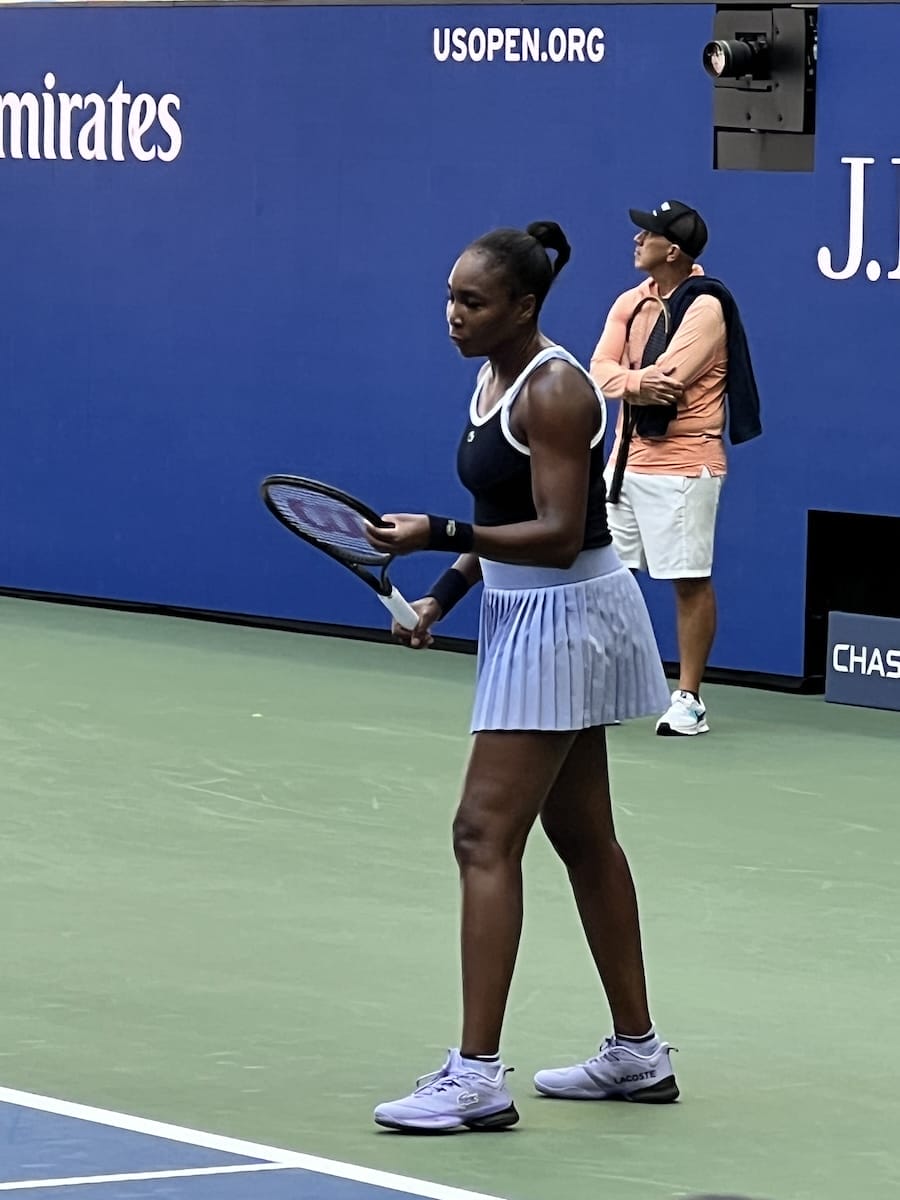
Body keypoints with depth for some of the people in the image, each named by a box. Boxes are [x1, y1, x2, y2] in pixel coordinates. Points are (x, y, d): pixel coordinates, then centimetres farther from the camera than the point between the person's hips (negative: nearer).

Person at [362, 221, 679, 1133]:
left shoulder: (553, 391, -19)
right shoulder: (491, 379, 9)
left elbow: (558, 536, -24)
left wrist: (438, 535, -30)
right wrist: (445, 593, 8)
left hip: (563, 620, -10)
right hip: (527, 617, 10)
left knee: (485, 834, -13)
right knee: (581, 836, 15)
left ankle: (477, 1079, -14)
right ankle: (637, 1054, 25)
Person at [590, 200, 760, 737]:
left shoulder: (705, 306, -13)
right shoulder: (630, 303, 10)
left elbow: (667, 377, -21)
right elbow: (601, 369, -1)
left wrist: (627, 379, -5)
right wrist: (637, 383, -20)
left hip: (682, 465, -7)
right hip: (627, 459, 7)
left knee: (691, 581, -2)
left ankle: (688, 698, 2)